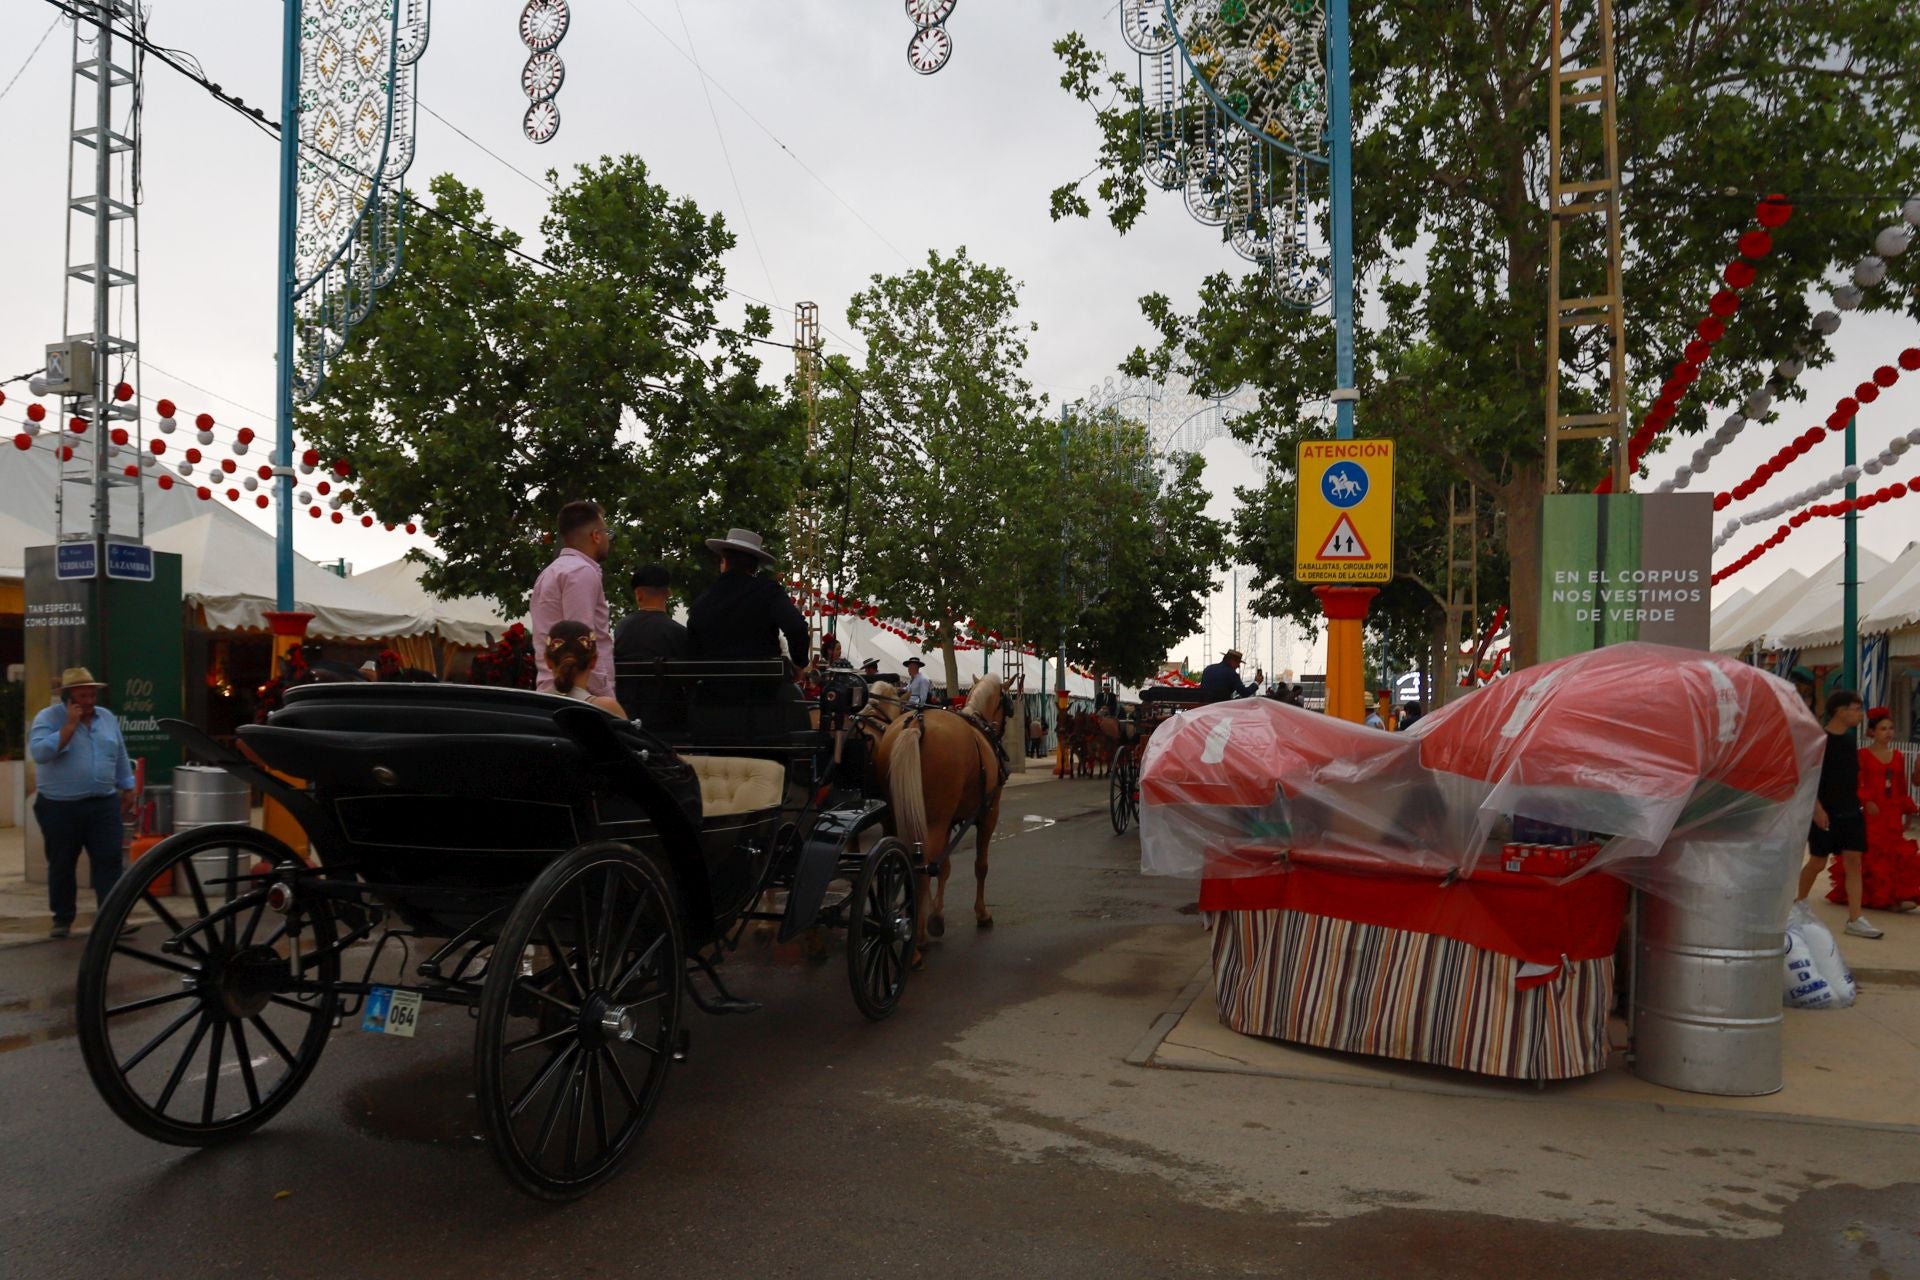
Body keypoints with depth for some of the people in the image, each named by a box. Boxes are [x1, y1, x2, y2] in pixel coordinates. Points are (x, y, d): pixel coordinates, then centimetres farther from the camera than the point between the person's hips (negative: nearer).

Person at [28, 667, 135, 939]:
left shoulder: (107, 718, 9)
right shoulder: (48, 718, -6)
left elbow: (121, 757, 16)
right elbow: (39, 752, -22)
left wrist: (127, 789, 16)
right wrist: (70, 726, -22)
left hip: (104, 805, 3)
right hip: (60, 807, -3)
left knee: (109, 861, -3)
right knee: (61, 865, 8)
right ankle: (62, 917, 21)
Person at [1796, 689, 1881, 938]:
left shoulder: (1849, 740, 10)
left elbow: (1853, 776, 19)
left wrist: (1859, 803, 15)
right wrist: (1816, 808, -20)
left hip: (1851, 813, 6)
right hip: (1825, 814, -6)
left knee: (1853, 861, -1)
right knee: (1818, 861, 3)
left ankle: (1855, 919, -2)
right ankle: (1799, 904, 24)